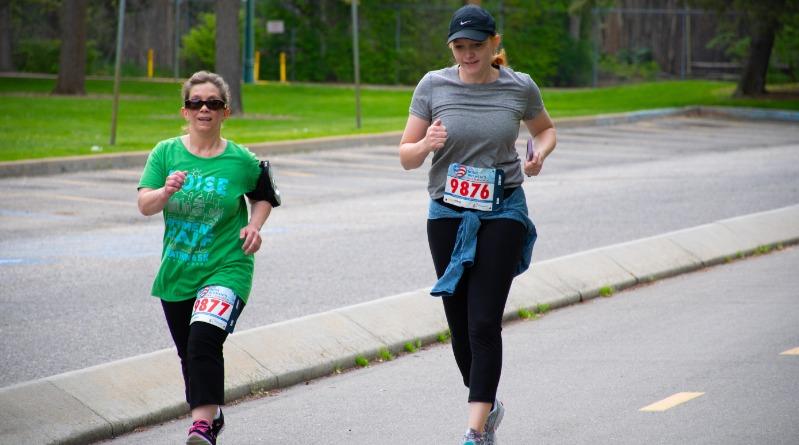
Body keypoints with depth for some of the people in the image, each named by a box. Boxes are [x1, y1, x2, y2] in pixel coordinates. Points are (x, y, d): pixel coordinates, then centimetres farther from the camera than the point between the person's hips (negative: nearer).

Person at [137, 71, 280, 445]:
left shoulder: (241, 161, -3)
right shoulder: (166, 153, 0)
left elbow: (264, 197, 15)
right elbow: (144, 206, -8)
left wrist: (255, 226, -4)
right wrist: (166, 191, -28)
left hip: (226, 268, -4)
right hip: (176, 272, 4)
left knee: (204, 340, -25)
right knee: (188, 354, 15)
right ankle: (213, 415, 38)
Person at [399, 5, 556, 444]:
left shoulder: (520, 87, -2)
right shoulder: (434, 86, -2)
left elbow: (546, 130, 18)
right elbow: (406, 157, 0)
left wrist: (540, 152, -5)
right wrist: (427, 144, -22)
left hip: (503, 213, -2)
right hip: (447, 215, 2)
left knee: (484, 322, -11)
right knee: (459, 322, 8)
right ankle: (488, 405, 33)